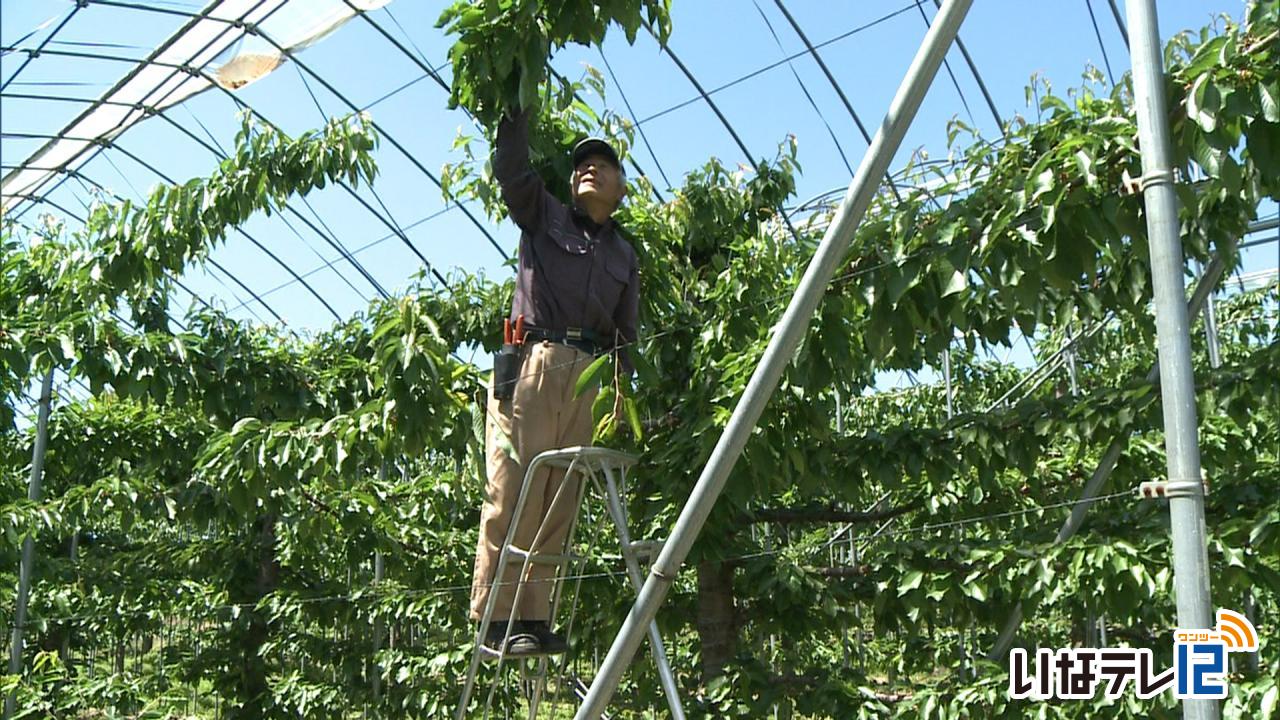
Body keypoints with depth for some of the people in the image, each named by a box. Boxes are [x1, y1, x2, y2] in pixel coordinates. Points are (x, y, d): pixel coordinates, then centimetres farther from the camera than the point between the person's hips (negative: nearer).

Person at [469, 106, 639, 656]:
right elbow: (510, 167, 3)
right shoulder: (543, 217, 16)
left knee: (558, 503, 0)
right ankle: (496, 618, -8)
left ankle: (534, 617, 3)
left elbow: (625, 333, 22)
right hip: (534, 360, -4)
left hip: (588, 377, 4)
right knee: (512, 492, -10)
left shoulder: (624, 256, 25)